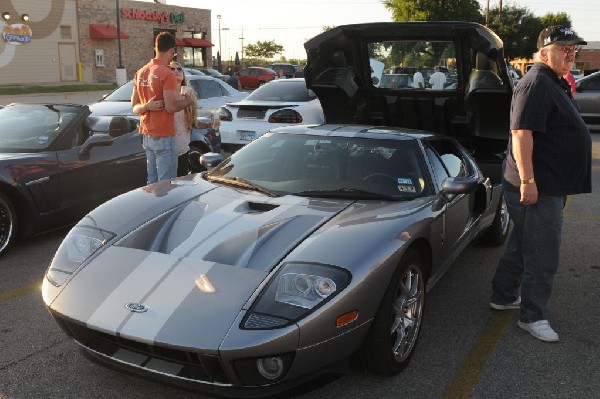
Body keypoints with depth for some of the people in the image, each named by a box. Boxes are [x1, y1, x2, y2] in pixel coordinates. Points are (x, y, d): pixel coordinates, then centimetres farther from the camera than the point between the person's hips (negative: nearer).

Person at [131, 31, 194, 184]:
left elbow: (134, 106, 14)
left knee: (152, 182, 15)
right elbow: (171, 107, -20)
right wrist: (187, 100, -3)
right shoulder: (167, 74, -15)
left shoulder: (140, 72, 12)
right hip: (163, 137, -9)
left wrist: (146, 106, -4)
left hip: (147, 135, 9)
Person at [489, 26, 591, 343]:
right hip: (538, 188, -11)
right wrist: (527, 181, -29)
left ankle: (503, 297, 33)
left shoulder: (555, 83, 17)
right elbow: (521, 132, -26)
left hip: (550, 185, 11)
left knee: (522, 245, 19)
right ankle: (533, 317, 10)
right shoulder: (537, 83, -17)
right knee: (542, 257, -2)